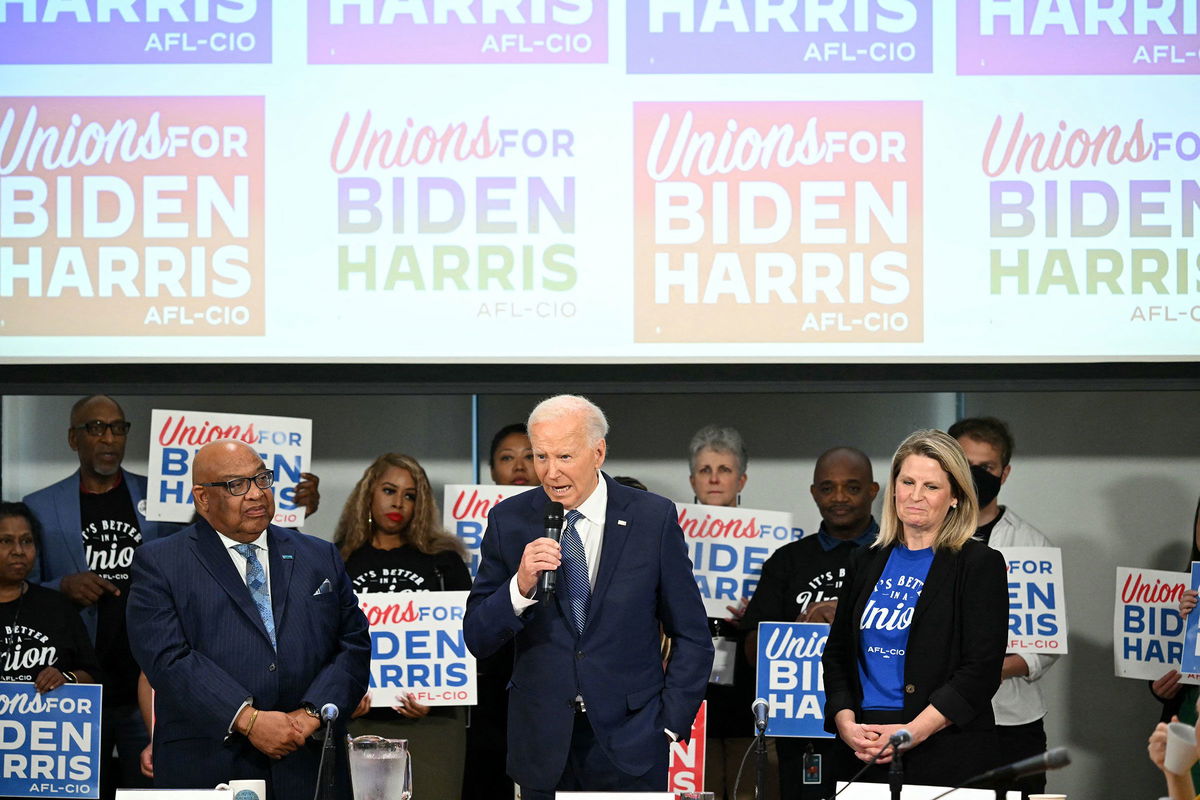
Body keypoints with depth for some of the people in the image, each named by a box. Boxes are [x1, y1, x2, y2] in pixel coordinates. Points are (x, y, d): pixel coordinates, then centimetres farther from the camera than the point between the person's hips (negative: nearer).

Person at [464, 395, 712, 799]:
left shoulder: (654, 518, -4)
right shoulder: (508, 520, 0)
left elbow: (692, 638, 3)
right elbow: (477, 640, -2)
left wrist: (670, 725, -3)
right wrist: (520, 586, -18)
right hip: (542, 746, 1)